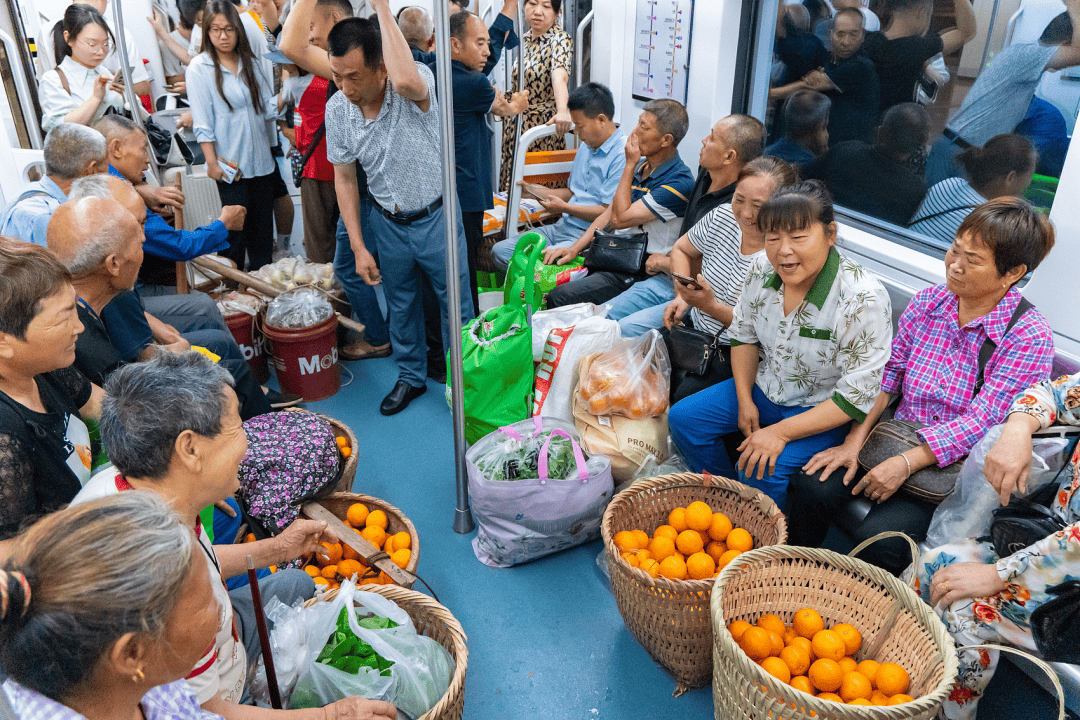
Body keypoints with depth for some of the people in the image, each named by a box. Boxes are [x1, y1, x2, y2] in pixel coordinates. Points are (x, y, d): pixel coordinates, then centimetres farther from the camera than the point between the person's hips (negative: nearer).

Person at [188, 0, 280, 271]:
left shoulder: (251, 63, 12)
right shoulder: (199, 68, -2)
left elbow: (268, 109, 11)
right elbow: (202, 123, -6)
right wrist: (212, 162, -10)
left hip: (261, 160, 5)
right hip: (230, 165, -4)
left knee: (263, 225, 9)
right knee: (236, 226, -3)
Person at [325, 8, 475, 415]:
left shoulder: (417, 82, -24)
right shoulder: (336, 110, -11)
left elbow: (406, 81, -53)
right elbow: (345, 179, 0)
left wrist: (382, 7, -43)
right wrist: (358, 247, -2)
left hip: (436, 216, -3)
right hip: (388, 223, 4)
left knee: (456, 305, 10)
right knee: (400, 306, 19)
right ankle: (411, 377, 40)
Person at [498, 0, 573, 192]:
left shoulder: (560, 39, -13)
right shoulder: (523, 39, 8)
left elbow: (559, 77, -34)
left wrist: (563, 112, -49)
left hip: (543, 126, -7)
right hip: (515, 124, 7)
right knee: (511, 185, 11)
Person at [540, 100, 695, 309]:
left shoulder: (679, 182, -15)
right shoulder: (639, 168, 13)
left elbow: (620, 219, -17)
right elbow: (607, 215, 16)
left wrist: (629, 165, -8)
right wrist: (574, 249, 2)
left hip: (651, 276, -8)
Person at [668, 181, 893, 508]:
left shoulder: (864, 299, -29)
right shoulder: (762, 268, -11)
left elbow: (857, 398, -24)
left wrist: (781, 432, -27)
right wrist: (745, 401, -2)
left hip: (822, 409, -6)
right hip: (764, 387, 7)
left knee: (759, 470, -27)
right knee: (682, 418, 1)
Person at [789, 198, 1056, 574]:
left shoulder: (1030, 337, -13)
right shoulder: (928, 301, 1)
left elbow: (981, 421, -17)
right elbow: (887, 375, 1)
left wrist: (905, 464, -23)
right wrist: (854, 441, -9)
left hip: (955, 465, -4)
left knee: (876, 539, -25)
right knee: (810, 487, -18)